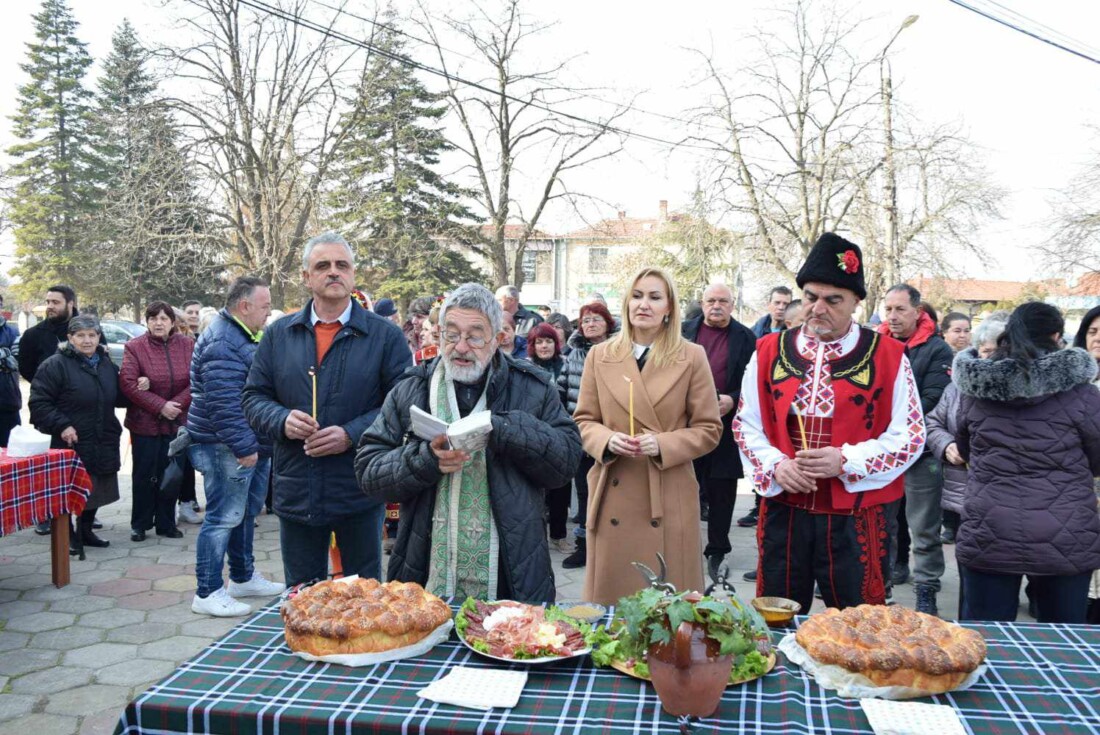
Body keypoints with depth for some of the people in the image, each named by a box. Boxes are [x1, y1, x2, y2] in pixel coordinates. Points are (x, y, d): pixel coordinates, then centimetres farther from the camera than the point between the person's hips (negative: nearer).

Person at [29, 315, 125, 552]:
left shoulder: (106, 364, 12)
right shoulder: (55, 365, -10)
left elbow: (118, 398, 22)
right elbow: (38, 403, -12)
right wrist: (61, 426, -20)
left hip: (103, 445, 7)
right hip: (71, 444, -6)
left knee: (96, 490, 14)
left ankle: (86, 531, 30)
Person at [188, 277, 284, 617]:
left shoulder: (244, 337, 16)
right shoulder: (222, 344, -19)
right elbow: (224, 404, -26)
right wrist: (244, 447, -24)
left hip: (253, 446, 11)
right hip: (228, 448, -11)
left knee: (246, 513, 19)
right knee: (224, 517, -5)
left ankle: (244, 578, 33)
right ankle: (207, 594, 5)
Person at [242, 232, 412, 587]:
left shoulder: (385, 335, -2)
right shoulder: (278, 334, 8)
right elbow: (253, 397, 10)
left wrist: (352, 434, -17)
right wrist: (282, 420, -11)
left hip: (359, 491, -3)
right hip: (295, 490, 3)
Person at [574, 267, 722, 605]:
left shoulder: (692, 357, 2)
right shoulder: (600, 355, 7)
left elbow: (709, 429, 2)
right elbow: (584, 420, 11)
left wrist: (662, 445, -14)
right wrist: (607, 440, -11)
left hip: (669, 501, -1)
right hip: (612, 498, 2)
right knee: (610, 598, 8)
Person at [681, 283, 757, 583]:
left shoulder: (746, 338, 3)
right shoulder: (685, 331, 7)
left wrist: (733, 400, -13)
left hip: (726, 427, -1)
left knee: (721, 494, 8)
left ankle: (717, 552, 21)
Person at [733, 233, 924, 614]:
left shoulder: (888, 357, -1)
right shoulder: (769, 352, 5)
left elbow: (910, 436, -3)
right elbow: (746, 425, 8)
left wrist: (846, 461, -17)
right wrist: (775, 465, -11)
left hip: (854, 520, -2)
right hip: (783, 514, 2)